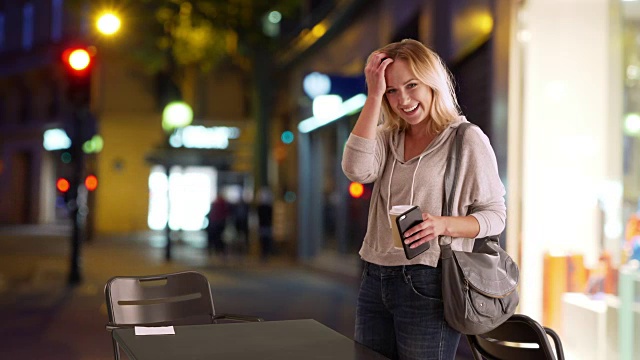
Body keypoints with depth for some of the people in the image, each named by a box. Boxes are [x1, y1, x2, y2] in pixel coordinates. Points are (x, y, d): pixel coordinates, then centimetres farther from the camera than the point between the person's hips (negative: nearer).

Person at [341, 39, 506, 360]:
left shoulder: (467, 139, -5)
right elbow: (357, 170, -13)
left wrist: (443, 224, -22)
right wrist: (373, 95, -11)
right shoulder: (387, 137, 9)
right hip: (375, 281, 5)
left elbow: (494, 215, -3)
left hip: (428, 284, -5)